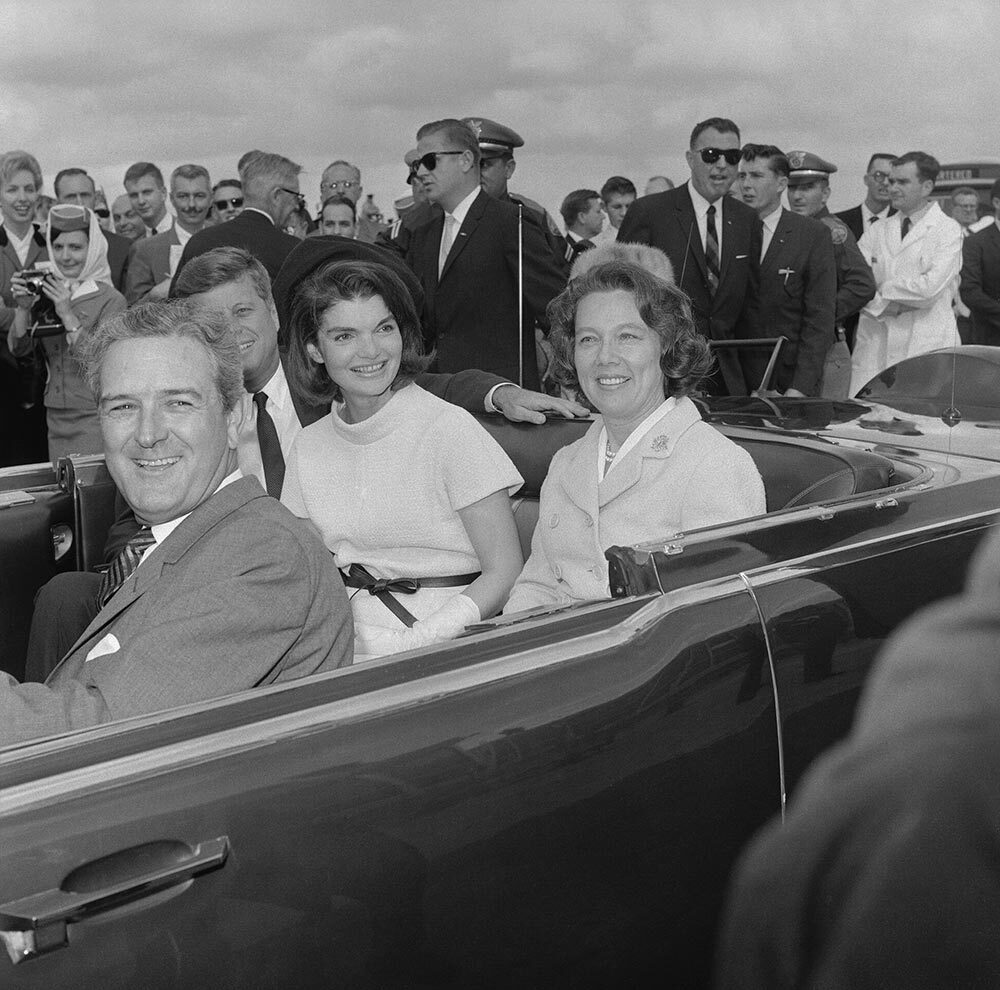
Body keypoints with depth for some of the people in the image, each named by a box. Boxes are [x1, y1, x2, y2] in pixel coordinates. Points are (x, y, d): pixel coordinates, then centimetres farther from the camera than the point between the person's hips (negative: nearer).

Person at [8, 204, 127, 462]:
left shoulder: (110, 299, -9)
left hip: (95, 419, -5)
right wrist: (24, 307, -14)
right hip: (56, 419, 5)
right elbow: (18, 348, 2)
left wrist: (68, 315, -21)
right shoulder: (46, 291, 7)